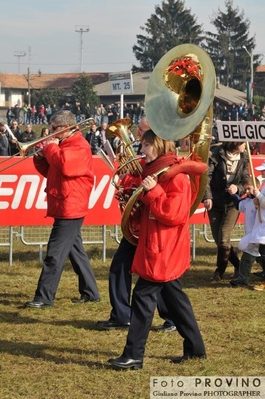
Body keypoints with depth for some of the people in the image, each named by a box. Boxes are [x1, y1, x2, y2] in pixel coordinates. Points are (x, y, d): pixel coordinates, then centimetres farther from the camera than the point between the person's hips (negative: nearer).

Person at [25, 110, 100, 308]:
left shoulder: (79, 146, -13)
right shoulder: (64, 145, 18)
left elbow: (64, 164, -30)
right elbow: (50, 171, 21)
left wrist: (51, 147, -14)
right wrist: (40, 157, 3)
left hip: (69, 208, -11)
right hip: (65, 208, 11)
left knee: (55, 253, -10)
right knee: (75, 251, 14)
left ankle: (44, 297, -9)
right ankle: (90, 292, 20)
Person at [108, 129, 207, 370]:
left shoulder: (175, 175, -16)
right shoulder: (156, 170, 15)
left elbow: (175, 214, -24)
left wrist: (152, 191, -27)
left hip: (164, 250, -10)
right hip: (159, 249, 10)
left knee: (144, 296, -10)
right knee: (174, 296, 14)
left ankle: (134, 355, -8)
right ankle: (195, 348, 21)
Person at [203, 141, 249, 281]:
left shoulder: (243, 159, 0)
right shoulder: (215, 154, -11)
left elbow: (246, 182, 3)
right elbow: (206, 176, -18)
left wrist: (238, 188, -20)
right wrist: (207, 197, -30)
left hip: (232, 204, 1)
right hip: (214, 202, 0)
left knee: (223, 238, -9)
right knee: (218, 239, 3)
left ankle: (220, 270, 8)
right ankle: (237, 265, 22)